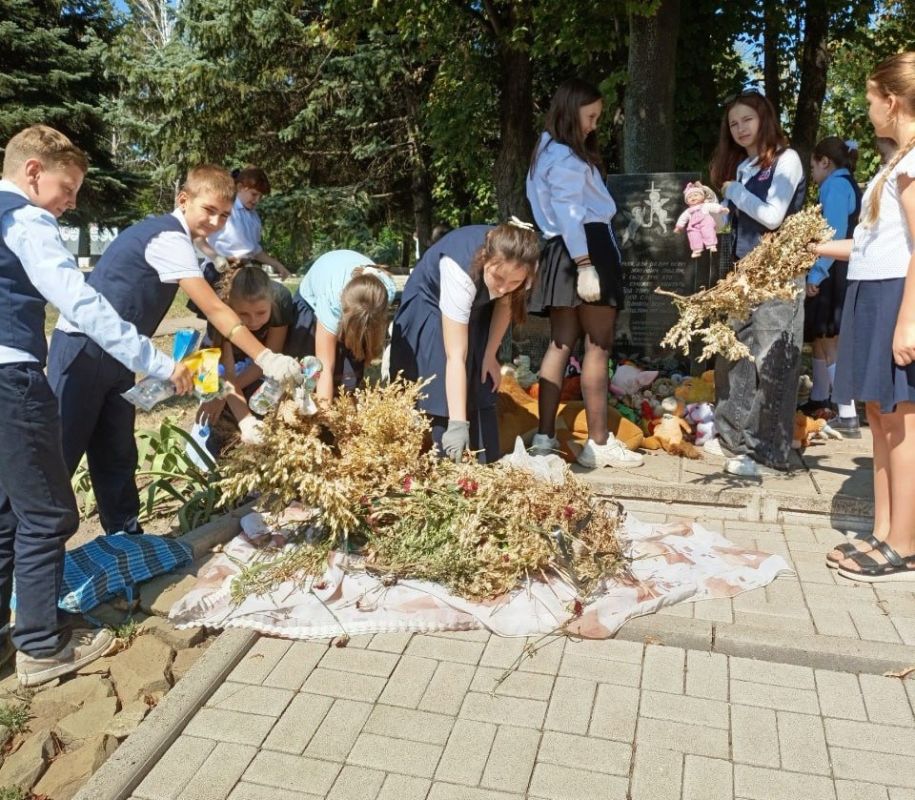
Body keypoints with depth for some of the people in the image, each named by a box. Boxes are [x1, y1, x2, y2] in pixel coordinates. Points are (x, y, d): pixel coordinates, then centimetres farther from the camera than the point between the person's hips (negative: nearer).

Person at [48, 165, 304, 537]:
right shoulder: (169, 238, -19)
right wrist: (265, 358, -27)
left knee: (116, 456, 13)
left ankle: (126, 538, 21)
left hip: (114, 355, 10)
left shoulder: (168, 234, 12)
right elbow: (214, 310, -25)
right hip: (84, 351, -10)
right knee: (59, 454, -2)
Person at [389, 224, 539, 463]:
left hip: (476, 308, 4)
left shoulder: (516, 267, -29)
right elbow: (455, 357, -44)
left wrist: (490, 355, -7)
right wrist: (457, 423, -47)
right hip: (430, 307, -4)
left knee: (479, 394, -3)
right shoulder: (460, 272, -43)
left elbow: (505, 302, -4)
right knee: (436, 396, -14)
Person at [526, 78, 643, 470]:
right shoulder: (566, 158, -7)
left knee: (562, 344, 6)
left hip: (560, 253, 10)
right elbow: (568, 213, -18)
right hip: (585, 250, -10)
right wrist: (585, 266, -25)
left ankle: (545, 436, 5)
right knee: (598, 347, -7)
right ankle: (598, 443, -3)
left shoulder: (550, 152, 24)